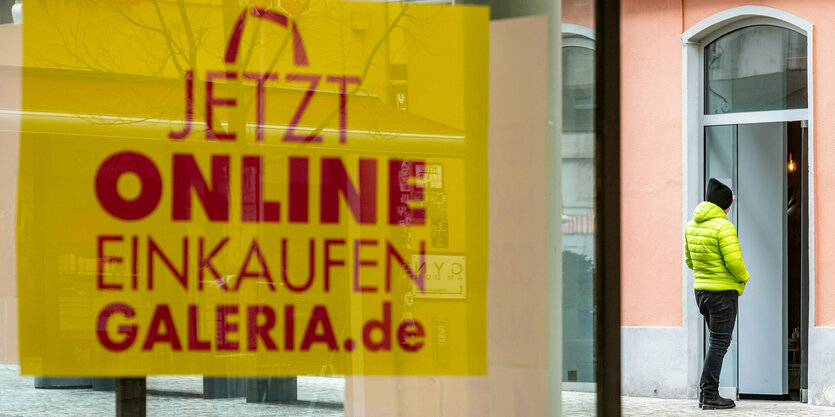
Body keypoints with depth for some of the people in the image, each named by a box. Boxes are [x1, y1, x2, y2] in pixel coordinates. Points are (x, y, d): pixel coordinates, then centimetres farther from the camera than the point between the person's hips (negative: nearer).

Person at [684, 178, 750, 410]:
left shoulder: (692, 225, 9)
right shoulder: (723, 227, -16)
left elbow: (689, 260, 16)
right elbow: (734, 261, -20)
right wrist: (743, 278, -2)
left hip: (700, 288, 8)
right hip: (723, 290, -8)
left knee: (718, 341, 17)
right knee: (719, 343, -4)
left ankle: (706, 393, 14)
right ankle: (709, 395, -6)